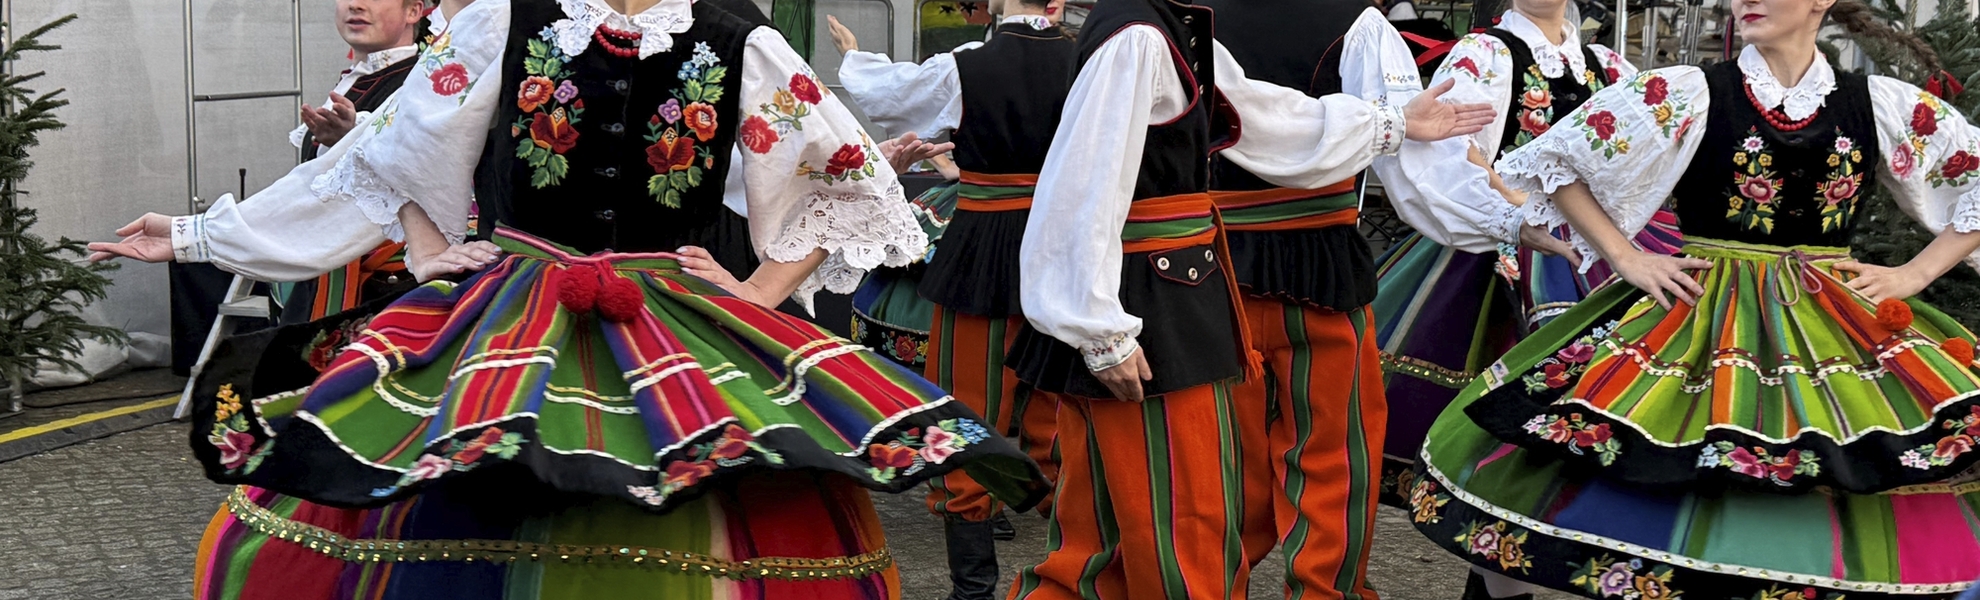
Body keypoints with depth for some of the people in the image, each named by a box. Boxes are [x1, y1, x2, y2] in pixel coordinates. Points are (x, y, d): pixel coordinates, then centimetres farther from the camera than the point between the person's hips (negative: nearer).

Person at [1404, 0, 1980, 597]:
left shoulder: (1883, 104, 3)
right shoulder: (1686, 93, -3)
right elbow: (1554, 158, 0)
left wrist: (1915, 273, 2)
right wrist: (1626, 259, -3)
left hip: (1838, 331, 2)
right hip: (1697, 323, -2)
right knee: (1675, 497, -5)